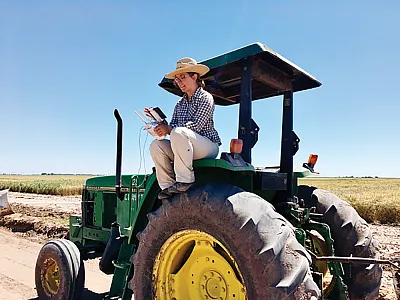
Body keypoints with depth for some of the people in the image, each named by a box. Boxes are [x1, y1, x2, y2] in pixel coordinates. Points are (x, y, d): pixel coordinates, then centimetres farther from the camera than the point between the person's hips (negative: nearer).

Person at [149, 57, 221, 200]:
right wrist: (162, 127, -12)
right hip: (187, 148, 7)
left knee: (178, 132, -33)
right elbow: (172, 125, 10)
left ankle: (185, 180, -26)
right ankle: (168, 185, -13)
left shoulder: (205, 97, -3)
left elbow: (197, 125, -17)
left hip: (209, 146, -7)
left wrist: (169, 129, -22)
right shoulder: (180, 104, 18)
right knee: (156, 145, -13)